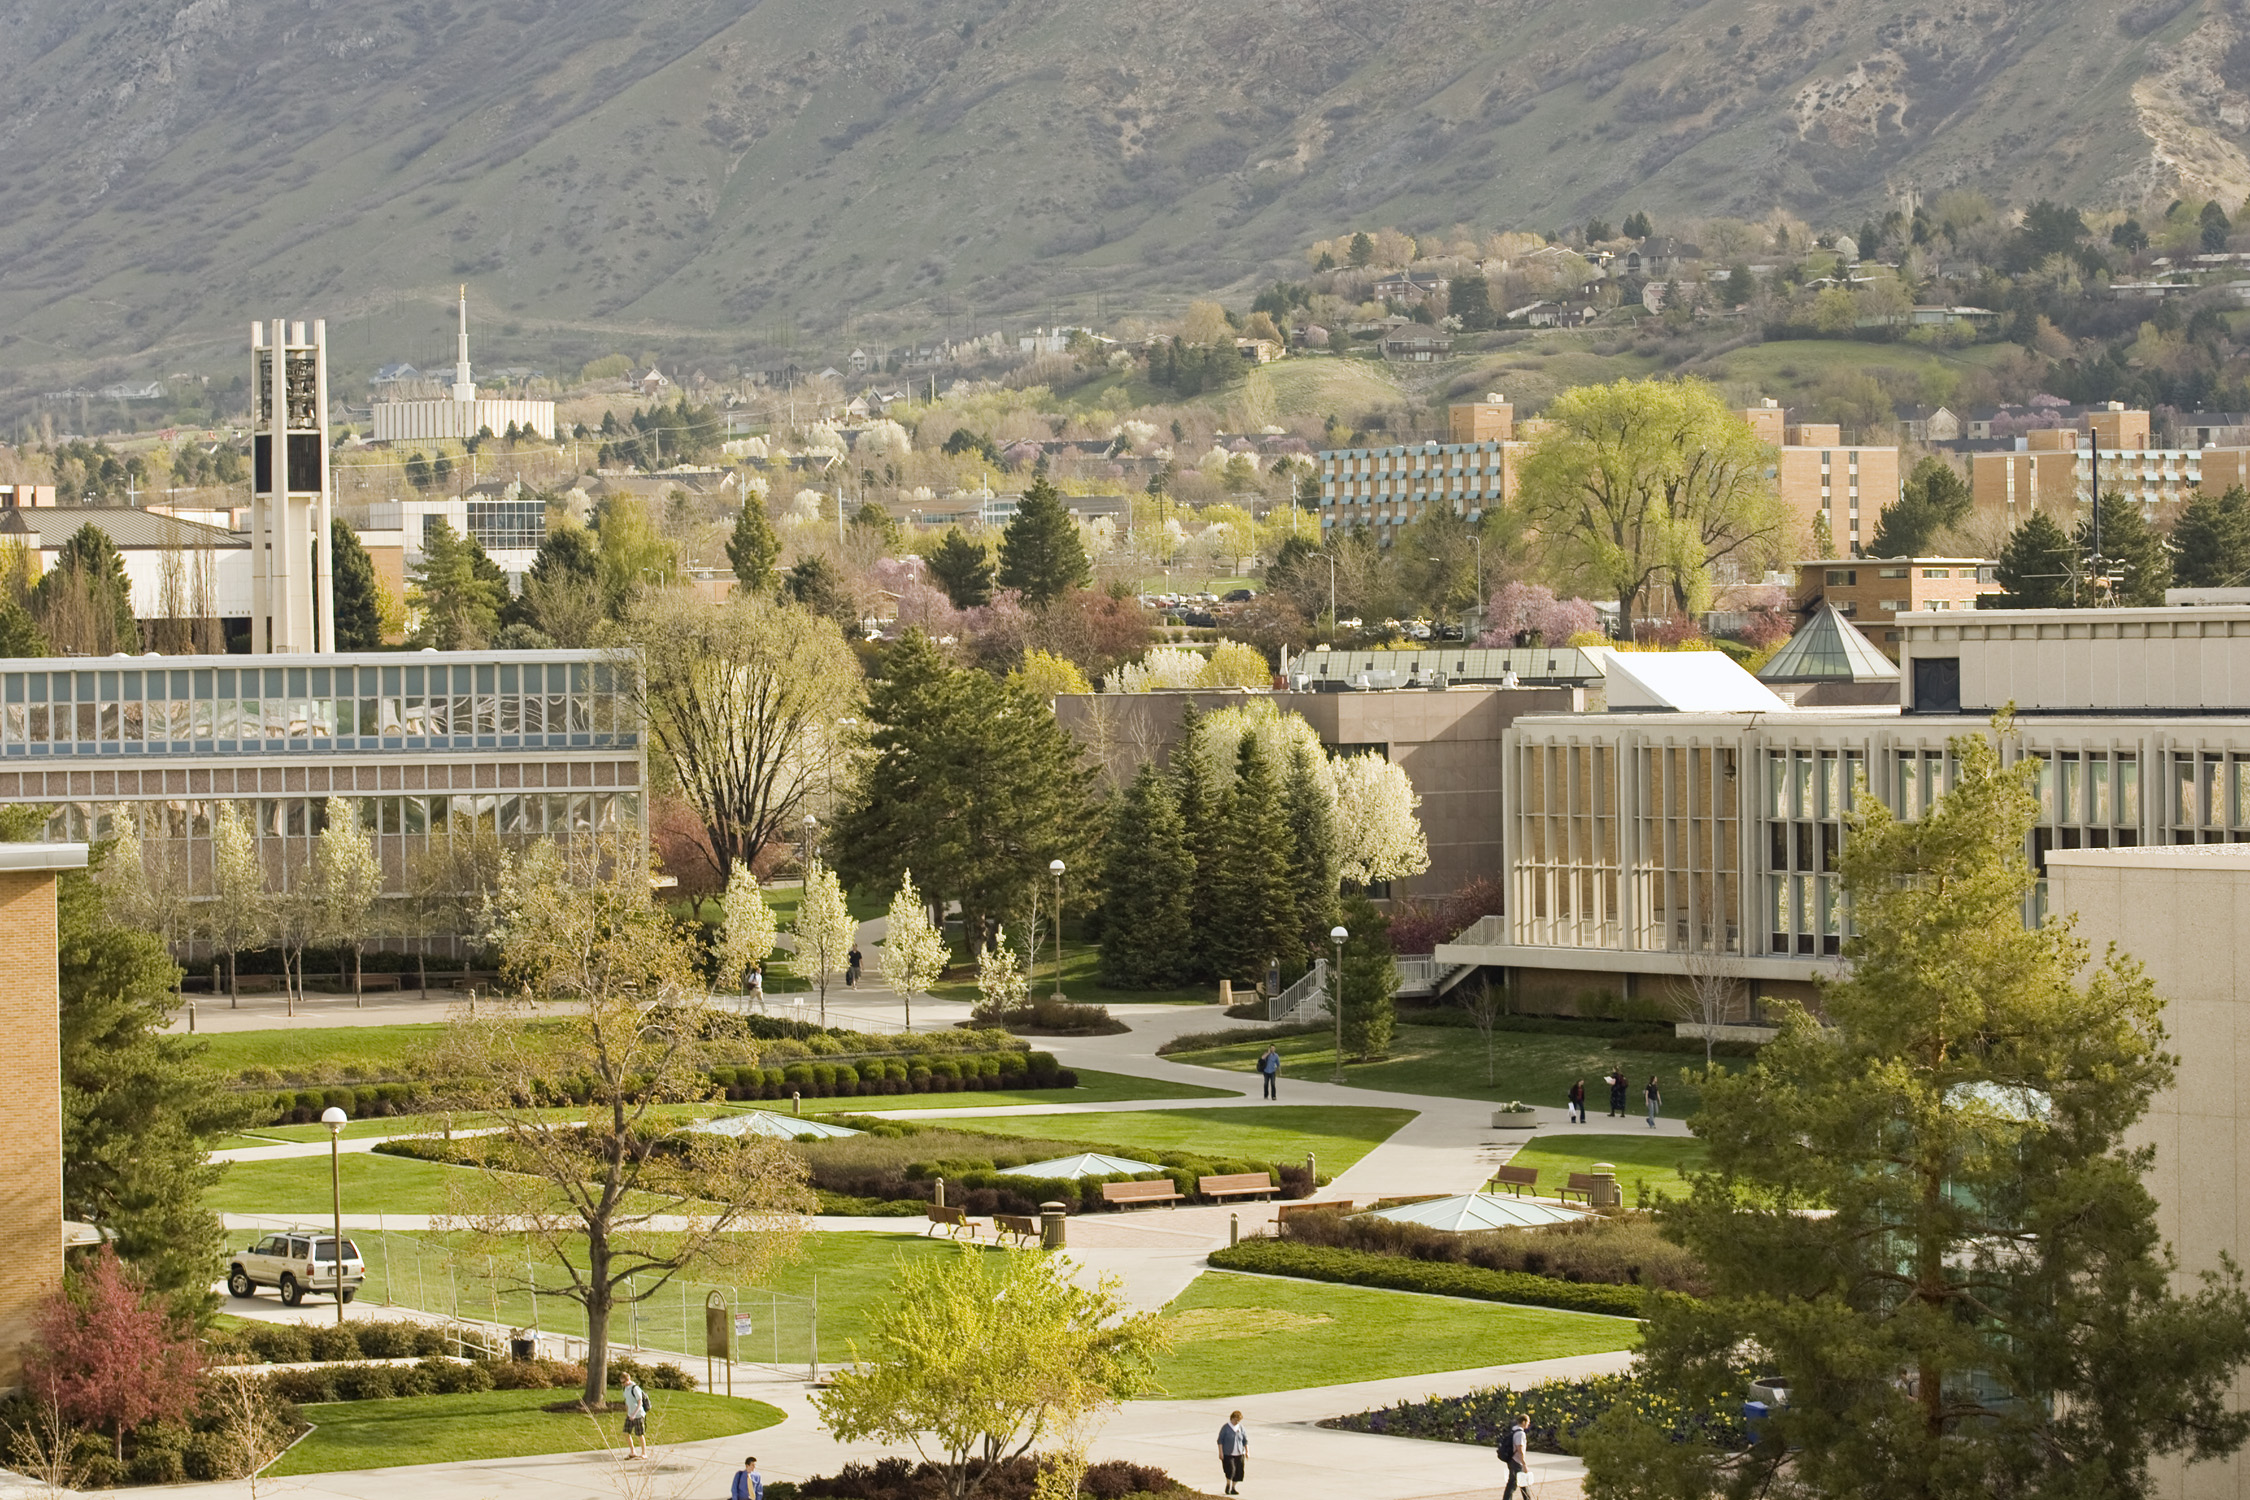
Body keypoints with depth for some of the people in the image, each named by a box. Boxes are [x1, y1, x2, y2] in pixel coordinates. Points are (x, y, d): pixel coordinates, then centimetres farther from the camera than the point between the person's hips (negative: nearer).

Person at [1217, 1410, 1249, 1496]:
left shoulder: (1241, 1428, 5)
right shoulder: (1225, 1427, -6)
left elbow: (1245, 1440, 11)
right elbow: (1220, 1440, -4)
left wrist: (1247, 1451, 4)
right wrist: (1220, 1452, -10)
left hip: (1239, 1454, 4)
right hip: (1228, 1453, -4)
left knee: (1238, 1471, 1)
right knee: (1230, 1469, -16)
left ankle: (1233, 1488, 15)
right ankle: (1228, 1484, 9)